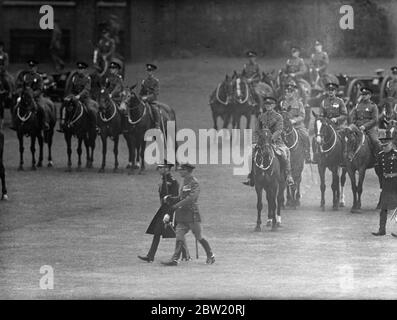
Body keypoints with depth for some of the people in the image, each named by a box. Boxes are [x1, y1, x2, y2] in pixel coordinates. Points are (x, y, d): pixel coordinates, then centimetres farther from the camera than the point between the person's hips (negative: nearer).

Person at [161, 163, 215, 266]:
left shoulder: (194, 183, -11)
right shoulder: (184, 183, 16)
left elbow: (191, 198, -23)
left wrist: (177, 205, -24)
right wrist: (170, 199, 5)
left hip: (192, 214, -8)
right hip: (182, 217, 8)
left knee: (199, 237, 2)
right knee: (179, 237, -3)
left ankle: (210, 256, 18)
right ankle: (174, 259, -10)